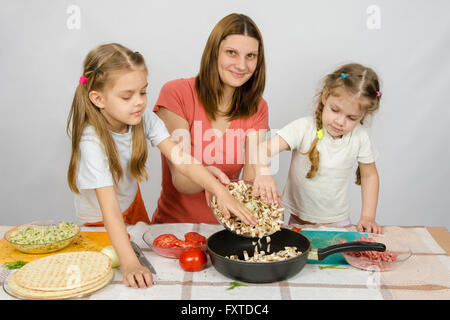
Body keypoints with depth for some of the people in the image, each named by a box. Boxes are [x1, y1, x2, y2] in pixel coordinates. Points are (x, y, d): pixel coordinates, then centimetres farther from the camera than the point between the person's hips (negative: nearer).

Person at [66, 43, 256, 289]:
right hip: (101, 219, -4)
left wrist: (220, 190, -45)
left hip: (132, 201, 4)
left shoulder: (144, 118, -25)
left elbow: (180, 158, -30)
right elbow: (109, 207, -43)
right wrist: (130, 264, -50)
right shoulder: (91, 141, -38)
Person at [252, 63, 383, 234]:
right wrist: (263, 173, -49)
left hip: (338, 222, 1)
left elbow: (369, 175, 7)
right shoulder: (304, 128, -17)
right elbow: (264, 149, -28)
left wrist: (367, 217, 0)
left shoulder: (360, 137, -8)